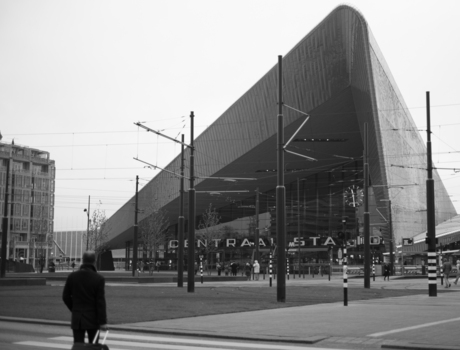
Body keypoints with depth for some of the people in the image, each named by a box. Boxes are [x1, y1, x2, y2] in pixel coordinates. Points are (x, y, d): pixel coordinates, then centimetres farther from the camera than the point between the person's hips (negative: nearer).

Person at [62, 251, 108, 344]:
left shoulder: (72, 276, -2)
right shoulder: (99, 279, -11)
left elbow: (66, 296, 4)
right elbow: (101, 302, -12)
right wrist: (103, 322, -10)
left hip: (77, 319, 2)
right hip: (92, 318, -2)